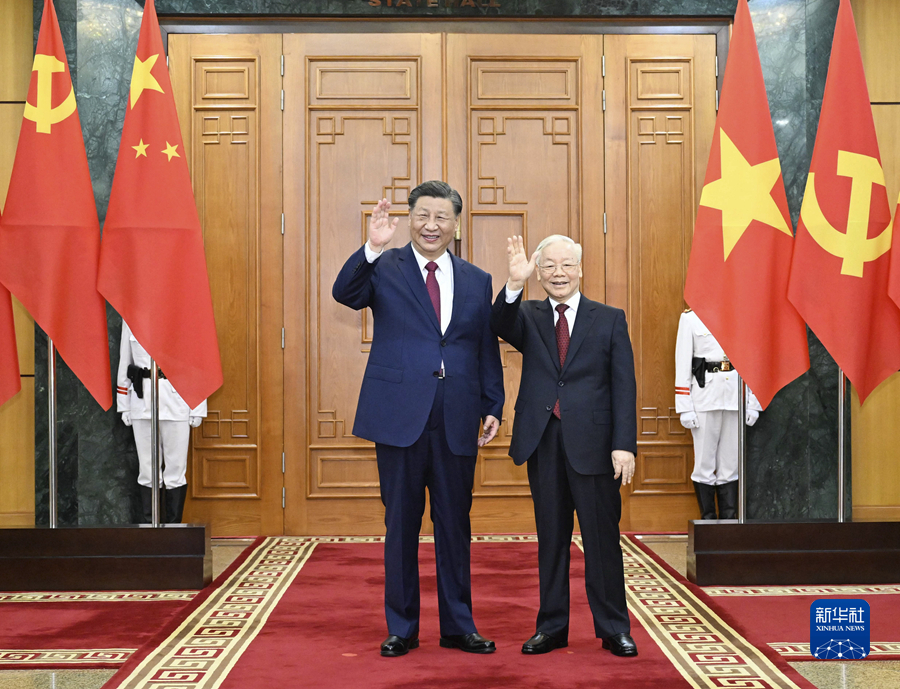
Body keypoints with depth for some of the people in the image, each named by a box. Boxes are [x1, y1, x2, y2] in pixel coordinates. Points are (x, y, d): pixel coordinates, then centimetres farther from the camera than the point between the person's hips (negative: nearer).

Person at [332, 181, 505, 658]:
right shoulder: (384, 269, 3)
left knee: (455, 525, 10)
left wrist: (493, 408, 5)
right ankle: (401, 627, 20)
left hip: (457, 422, 2)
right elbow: (345, 294, -16)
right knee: (401, 524, 7)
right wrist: (372, 248, -28)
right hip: (400, 417, -2)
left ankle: (458, 626, 22)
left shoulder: (477, 281, 12)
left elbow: (487, 351, 12)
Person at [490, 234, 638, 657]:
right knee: (551, 539, 11)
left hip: (592, 444, -2)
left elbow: (624, 387, -1)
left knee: (602, 538, 3)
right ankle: (551, 627, 20)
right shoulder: (528, 317, 11)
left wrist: (624, 444, -10)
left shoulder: (610, 320, 5)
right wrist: (515, 284, -29)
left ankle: (614, 629, 15)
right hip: (543, 443, 2)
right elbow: (501, 327, -13)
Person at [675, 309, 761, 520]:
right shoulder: (691, 318, 5)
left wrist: (753, 404, 6)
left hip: (736, 396, 2)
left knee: (731, 465, 5)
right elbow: (683, 363, 1)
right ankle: (707, 523, 8)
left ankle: (730, 522, 10)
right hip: (704, 397, -2)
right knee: (704, 464, 1)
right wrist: (685, 407, -5)